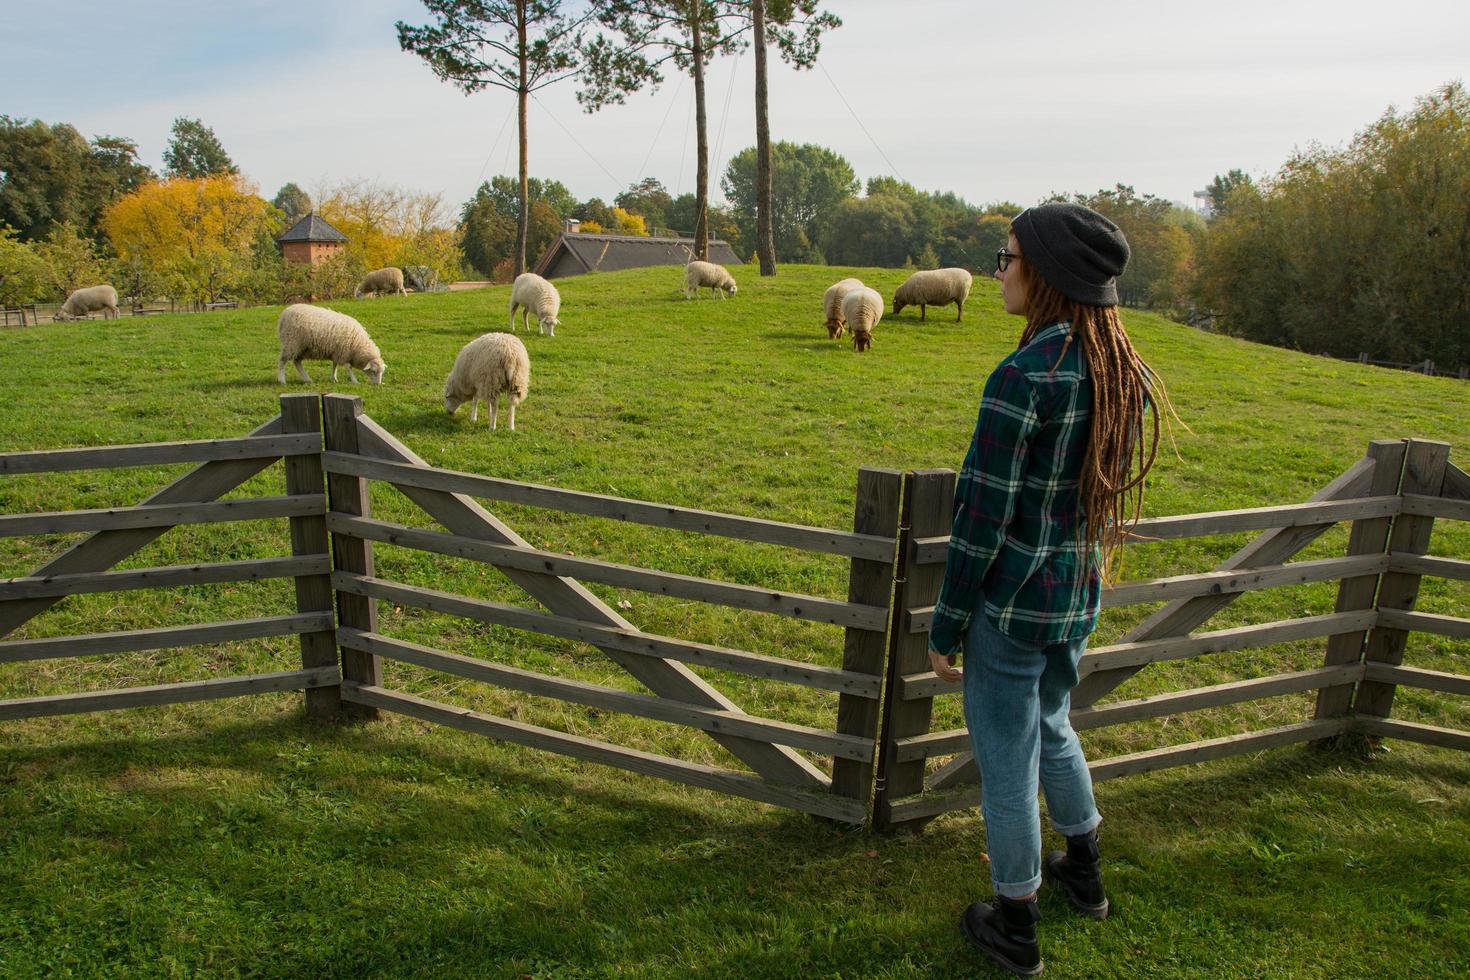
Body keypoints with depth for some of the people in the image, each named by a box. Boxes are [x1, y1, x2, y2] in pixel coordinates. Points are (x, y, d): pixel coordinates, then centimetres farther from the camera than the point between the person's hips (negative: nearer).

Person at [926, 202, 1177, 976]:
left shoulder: (1025, 376, -24)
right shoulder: (1126, 373, 0)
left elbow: (982, 515, -20)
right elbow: (1113, 493, 10)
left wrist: (945, 626, -11)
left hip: (1012, 601, -8)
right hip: (1080, 595, 8)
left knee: (1007, 762, 10)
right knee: (1050, 726, 29)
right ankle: (1084, 874, 49)